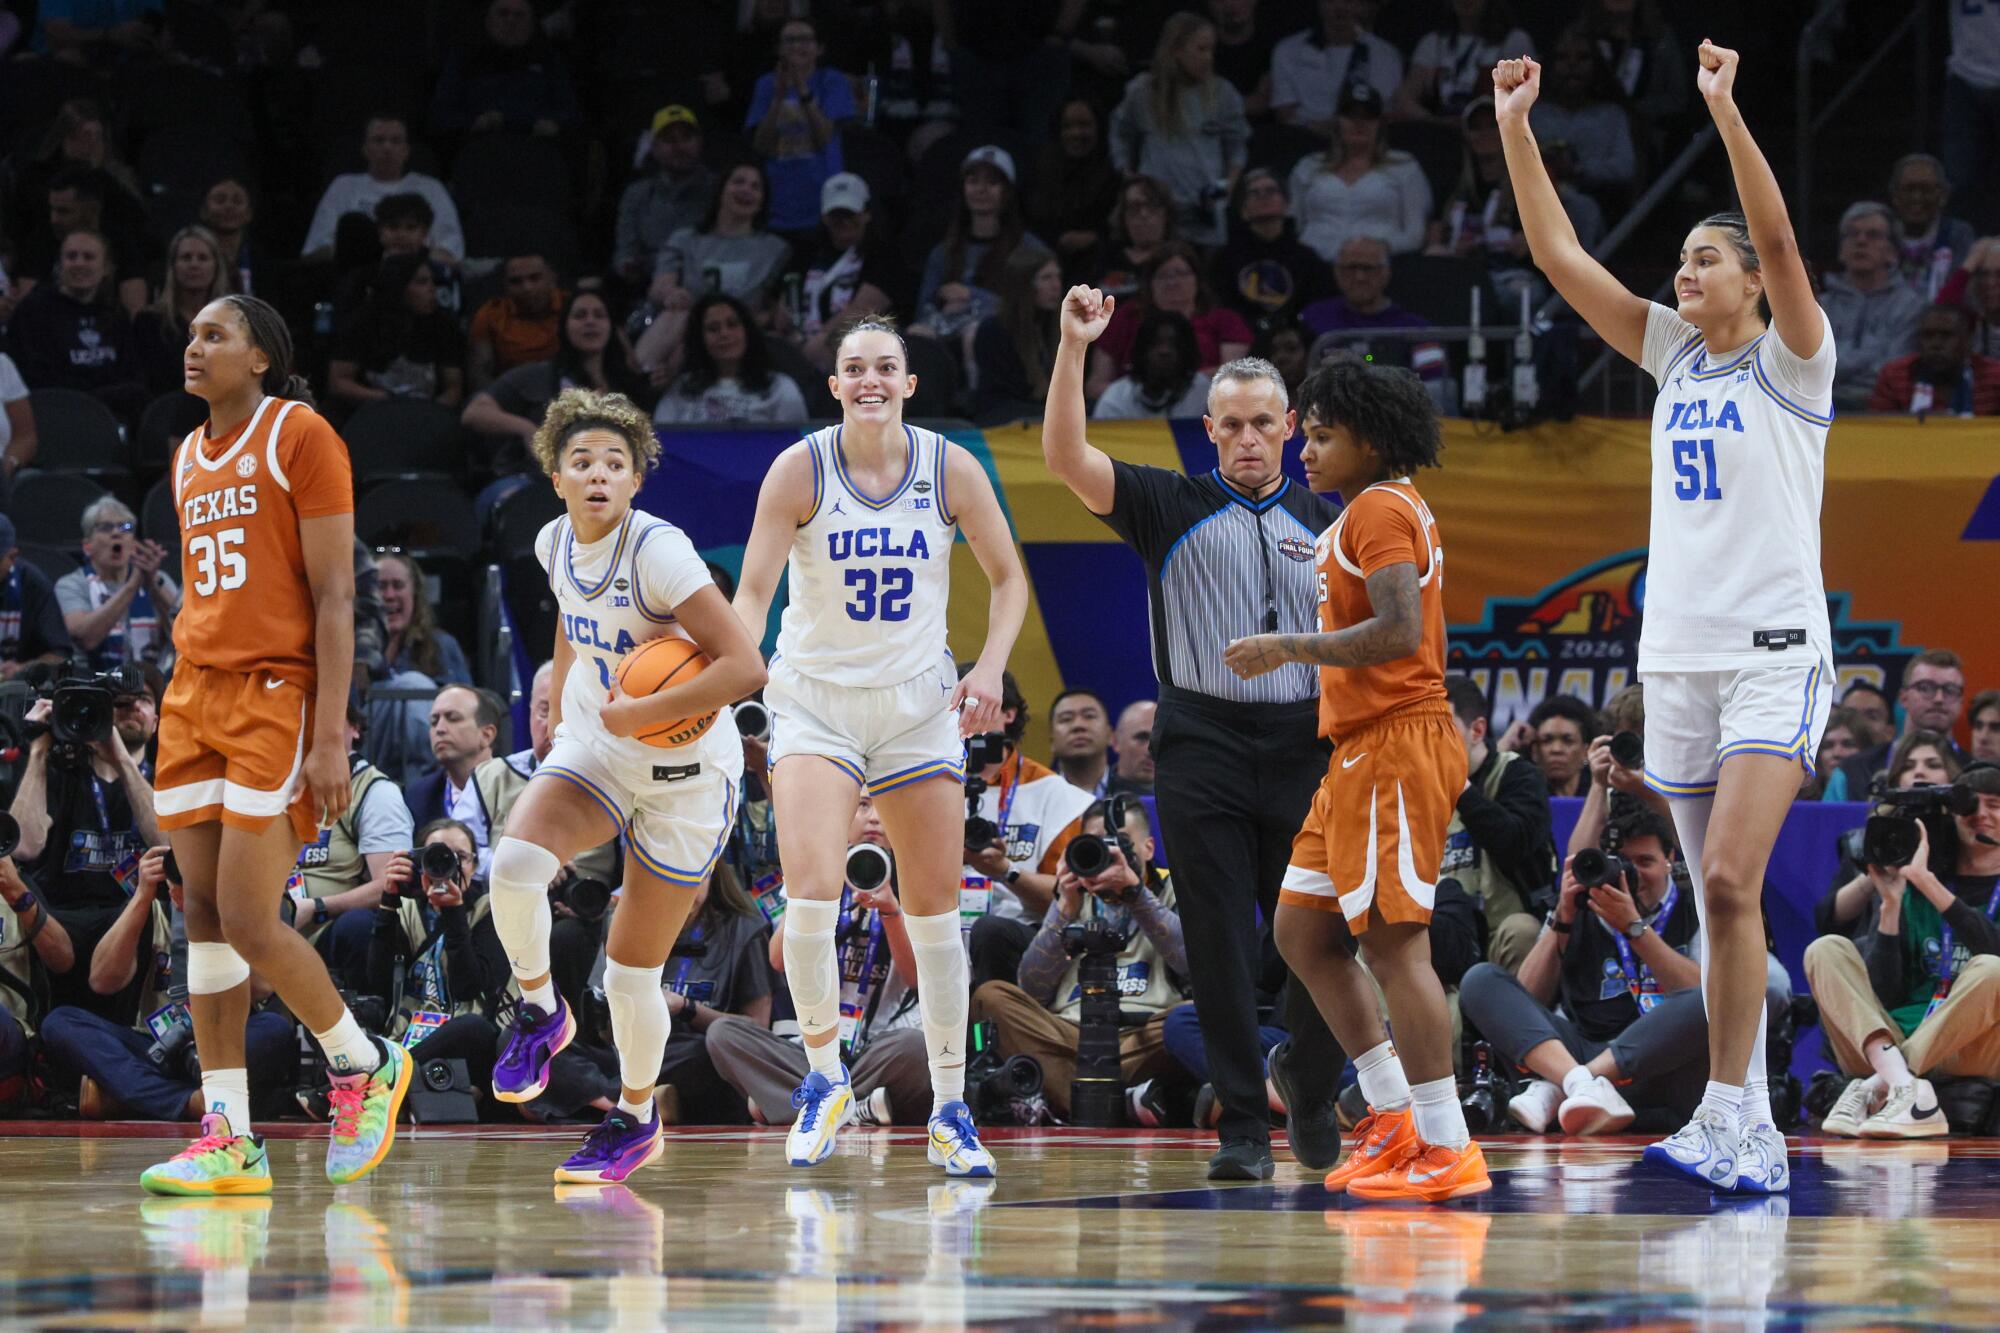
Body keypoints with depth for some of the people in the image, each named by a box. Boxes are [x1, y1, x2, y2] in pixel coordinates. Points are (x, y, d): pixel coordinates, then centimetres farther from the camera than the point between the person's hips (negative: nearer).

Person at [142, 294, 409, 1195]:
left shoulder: (299, 435, -6)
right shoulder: (190, 457, 17)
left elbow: (335, 595, -10)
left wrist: (331, 735, -16)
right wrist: (180, 707, 17)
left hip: (276, 696, -7)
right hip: (196, 691, 8)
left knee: (250, 925, -11)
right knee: (203, 917, 1)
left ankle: (364, 1067, 11)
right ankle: (229, 1140, 2)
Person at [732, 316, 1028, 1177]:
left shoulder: (951, 470, -4)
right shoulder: (800, 469, -9)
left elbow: (1007, 577, 7)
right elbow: (753, 591, -10)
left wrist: (990, 667, -8)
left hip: (918, 705, 2)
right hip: (815, 699, -2)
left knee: (934, 908, 5)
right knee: (810, 892, -19)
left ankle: (949, 1112, 16)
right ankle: (825, 1078, 1)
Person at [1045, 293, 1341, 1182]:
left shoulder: (1325, 523, 13)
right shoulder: (1173, 508, 6)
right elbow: (1067, 458, -7)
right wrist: (1073, 346, -16)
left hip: (1303, 743, 1)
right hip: (1202, 745, -1)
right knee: (1221, 943, -3)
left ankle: (1306, 1075, 26)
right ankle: (1242, 1125, 3)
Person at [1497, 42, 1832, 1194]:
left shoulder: (1791, 361, -2)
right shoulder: (1677, 356, 13)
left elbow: (1779, 240, -19)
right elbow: (1560, 255, 11)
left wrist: (1726, 109, -26)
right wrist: (1516, 131, 5)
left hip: (1776, 653, -6)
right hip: (1679, 654, 6)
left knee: (1731, 881, -20)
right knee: (1721, 902, 5)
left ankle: (1730, 1116, -21)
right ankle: (1756, 1140, 8)